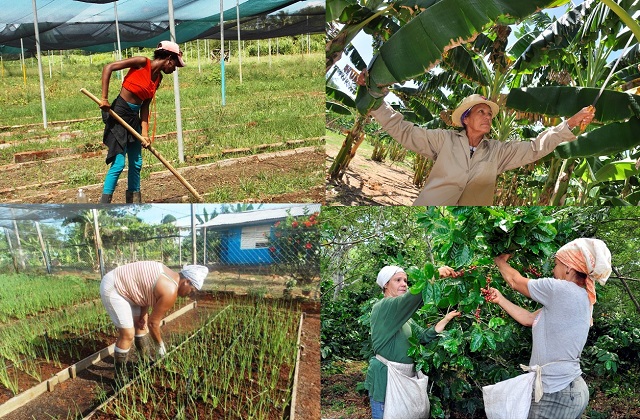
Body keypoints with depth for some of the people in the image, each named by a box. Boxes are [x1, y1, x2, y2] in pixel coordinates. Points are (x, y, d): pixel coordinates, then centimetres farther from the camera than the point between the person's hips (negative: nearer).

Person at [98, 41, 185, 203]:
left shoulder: (158, 78, 8)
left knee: (136, 163, 13)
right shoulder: (142, 63, -13)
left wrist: (145, 133, -3)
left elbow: (145, 106, 6)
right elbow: (108, 68, -16)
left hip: (134, 117, 8)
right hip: (118, 113, -8)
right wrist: (104, 98, -22)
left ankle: (134, 201, 26)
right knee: (118, 163, -11)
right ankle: (103, 205, -4)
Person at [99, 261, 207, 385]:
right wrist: (160, 345, 1)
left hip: (121, 284, 11)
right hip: (112, 289, -11)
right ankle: (120, 378, 7)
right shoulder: (170, 291, -22)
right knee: (128, 334, -8)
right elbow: (153, 323, -13)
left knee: (141, 323, 17)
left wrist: (143, 315, 2)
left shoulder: (170, 276, 5)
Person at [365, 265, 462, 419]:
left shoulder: (403, 316, 15)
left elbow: (424, 336, 8)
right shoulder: (382, 308, -14)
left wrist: (447, 319, 0)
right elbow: (413, 296, -31)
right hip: (384, 378, -9)